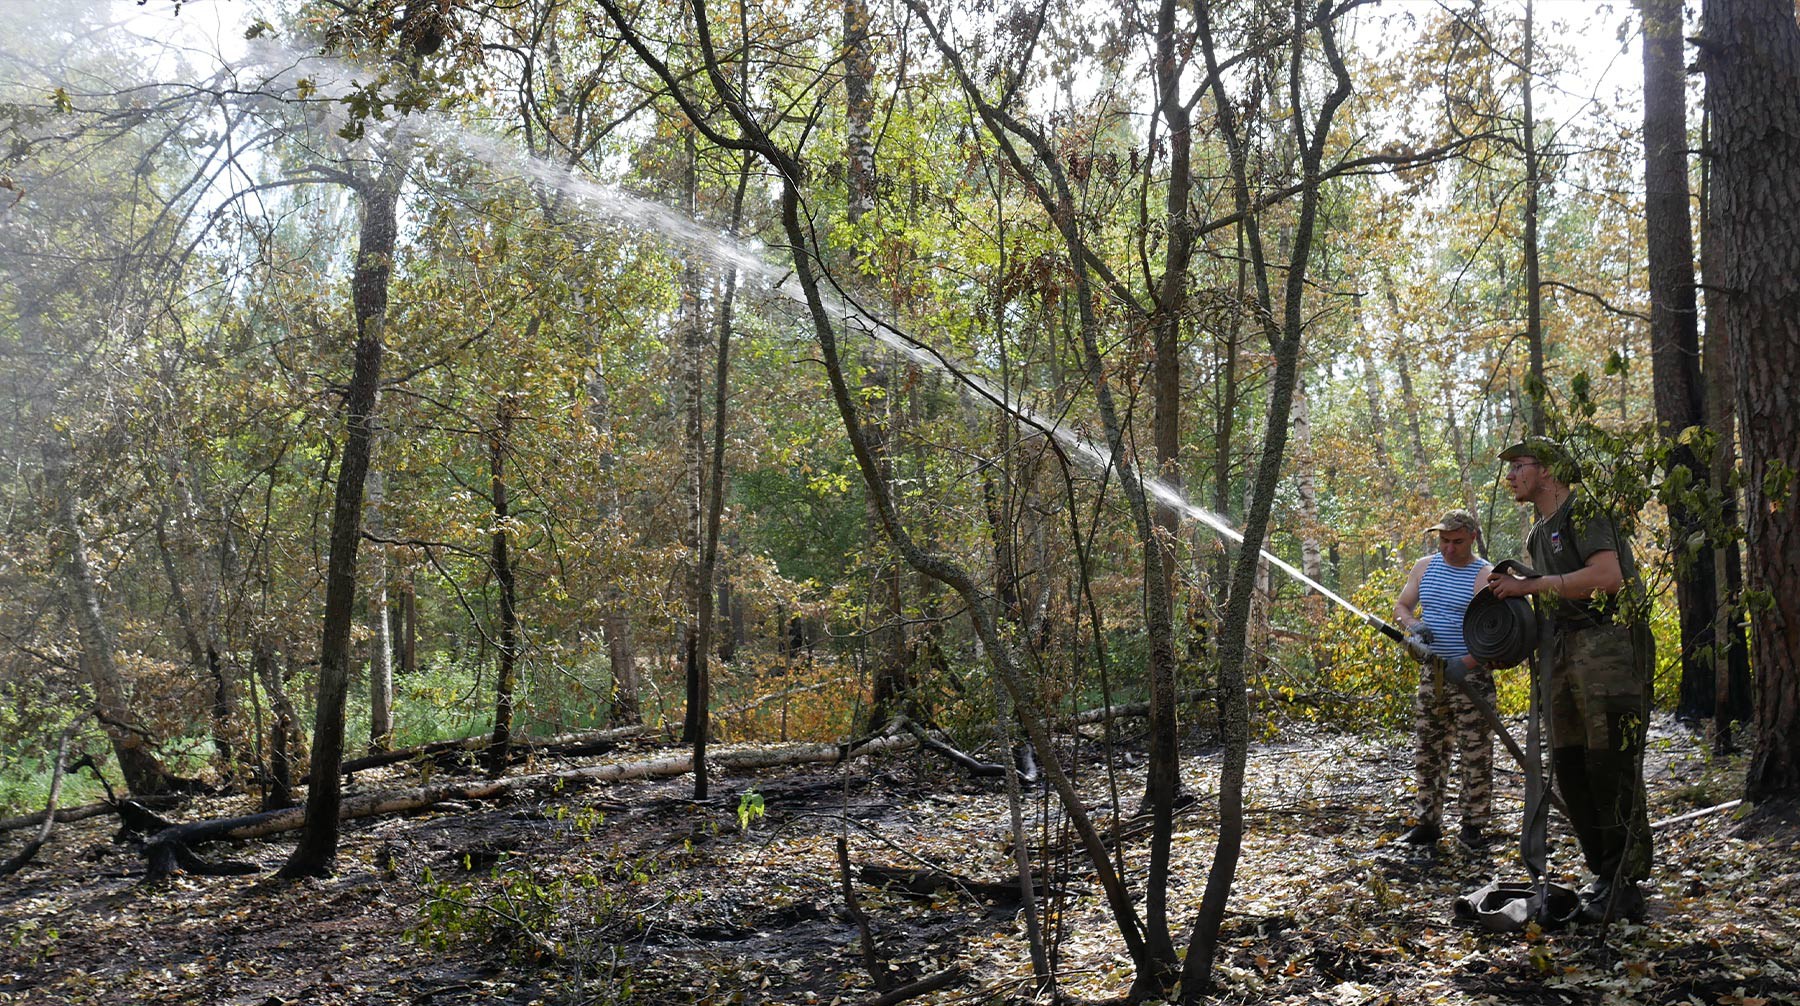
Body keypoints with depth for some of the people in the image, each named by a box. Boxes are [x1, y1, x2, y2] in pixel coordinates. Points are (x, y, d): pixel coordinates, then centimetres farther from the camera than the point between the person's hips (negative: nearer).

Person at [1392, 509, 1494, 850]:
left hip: (1472, 674, -5)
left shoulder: (1485, 576, -8)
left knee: (1476, 753, -1)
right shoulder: (1425, 567, 9)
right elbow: (1401, 606, 15)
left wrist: (1467, 663, -26)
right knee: (1426, 751, 8)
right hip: (1431, 672, 5)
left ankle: (1473, 825, 9)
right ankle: (1427, 822, 16)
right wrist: (1413, 625, -8)